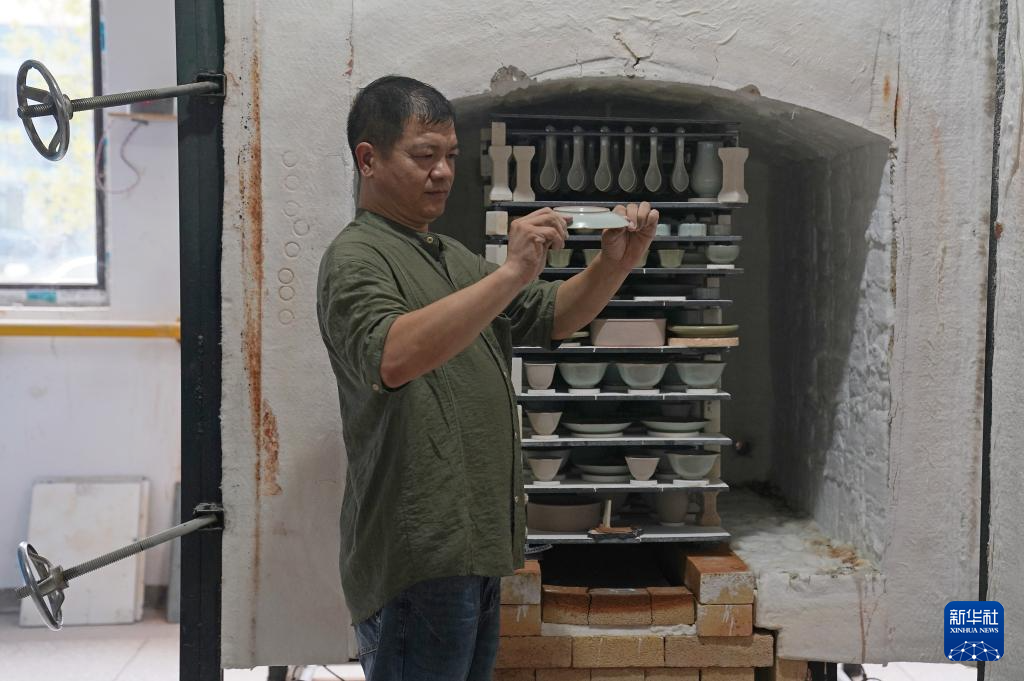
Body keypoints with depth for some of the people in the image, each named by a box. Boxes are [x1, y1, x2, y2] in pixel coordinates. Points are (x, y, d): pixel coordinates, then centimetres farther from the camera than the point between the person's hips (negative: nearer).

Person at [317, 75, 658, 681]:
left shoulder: (454, 257, 18)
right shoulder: (357, 257, -10)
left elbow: (553, 318, 17)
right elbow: (391, 357, -30)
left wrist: (614, 265, -1)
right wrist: (513, 272, -33)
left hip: (475, 545, 9)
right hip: (419, 559, -9)